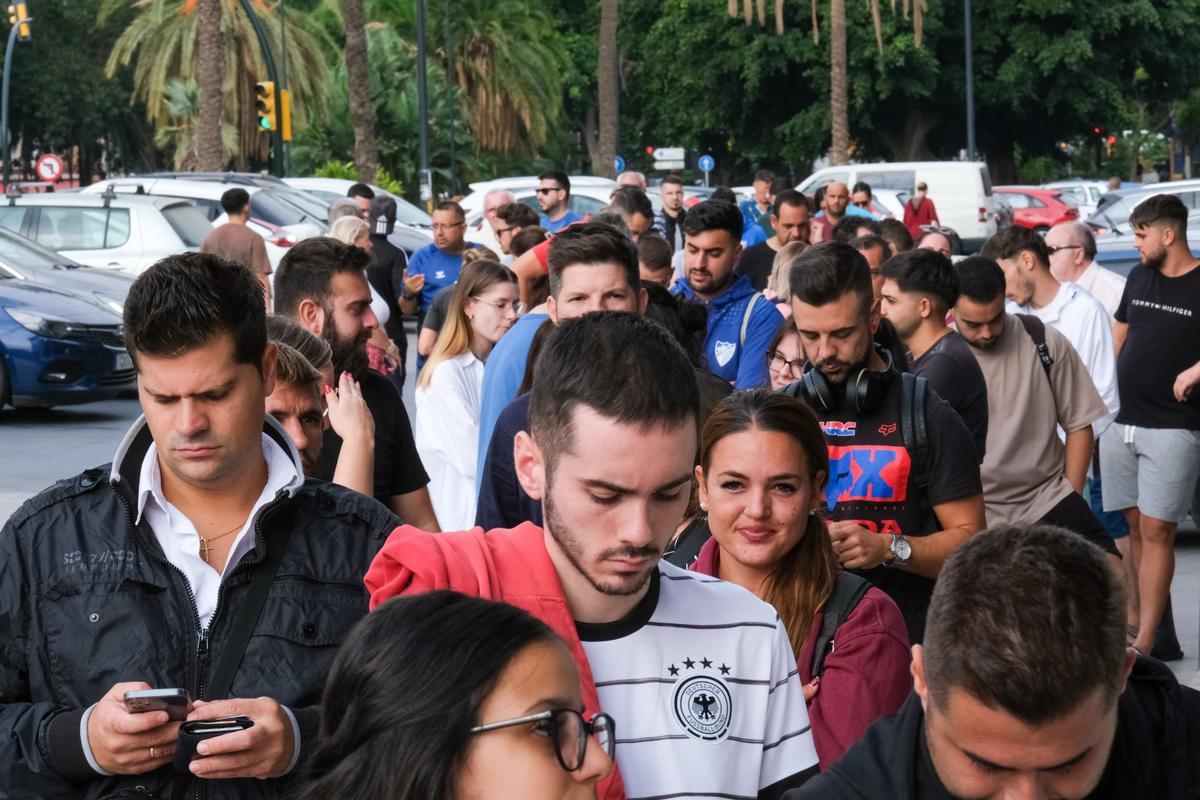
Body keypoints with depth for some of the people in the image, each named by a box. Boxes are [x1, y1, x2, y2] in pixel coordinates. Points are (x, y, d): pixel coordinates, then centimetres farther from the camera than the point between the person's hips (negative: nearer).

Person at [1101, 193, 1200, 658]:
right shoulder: (1139, 277, 12)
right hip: (1121, 422, 6)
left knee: (1156, 532, -7)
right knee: (1131, 527, 10)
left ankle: (1145, 641, -6)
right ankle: (1132, 621, 19)